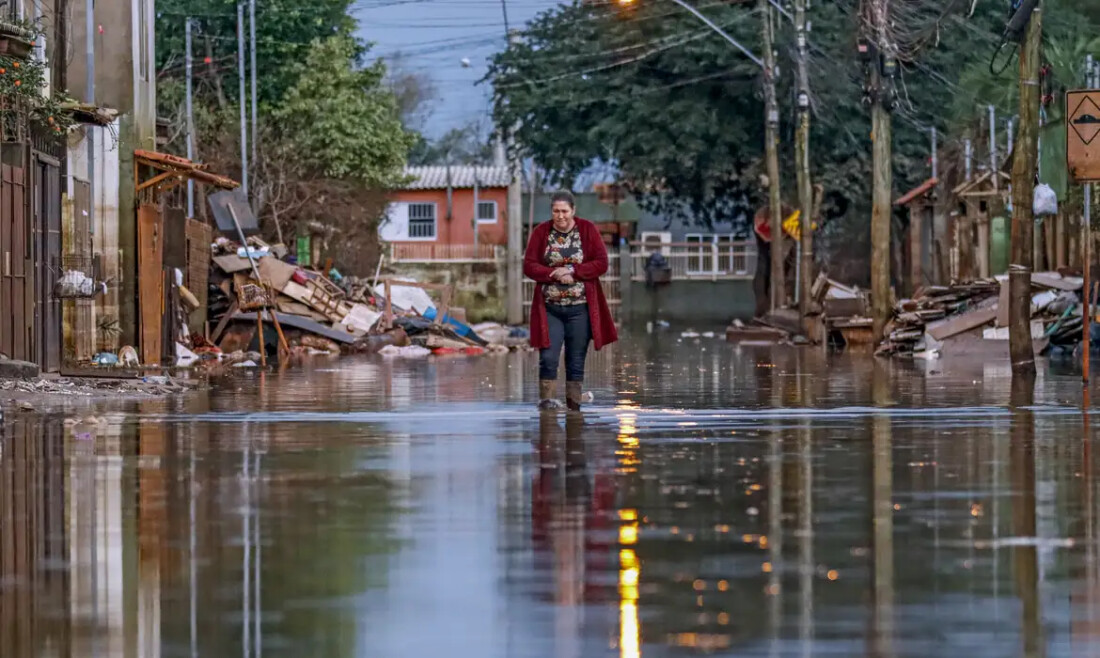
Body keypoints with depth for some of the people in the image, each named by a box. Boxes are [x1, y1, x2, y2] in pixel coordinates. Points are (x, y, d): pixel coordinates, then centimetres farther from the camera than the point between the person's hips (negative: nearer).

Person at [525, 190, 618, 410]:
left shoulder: (588, 230, 1)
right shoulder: (541, 232, 3)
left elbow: (601, 263, -4)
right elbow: (529, 266, 0)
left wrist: (572, 271, -15)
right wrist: (555, 275, -15)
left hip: (580, 308, 0)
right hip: (549, 308, 0)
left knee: (576, 362, 4)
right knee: (548, 358, -10)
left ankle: (573, 407, 9)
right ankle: (546, 404, -7)